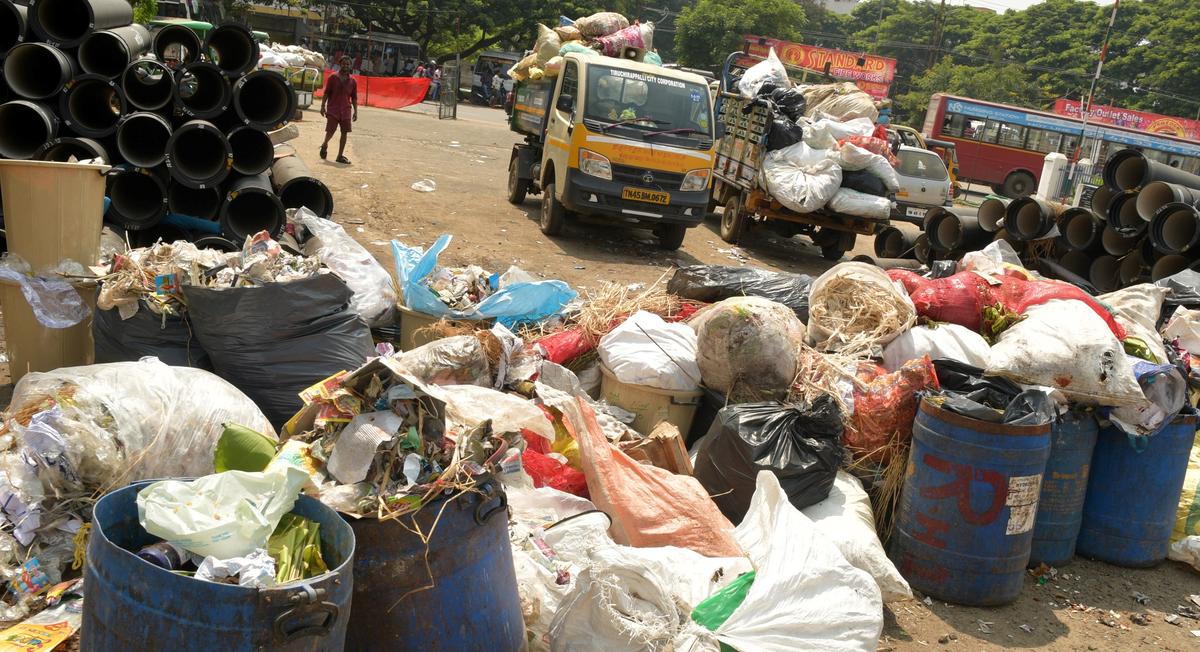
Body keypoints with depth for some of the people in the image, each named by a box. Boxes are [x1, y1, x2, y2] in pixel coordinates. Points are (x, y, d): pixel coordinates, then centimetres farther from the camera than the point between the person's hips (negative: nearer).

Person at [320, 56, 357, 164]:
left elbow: (354, 98, 12)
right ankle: (325, 145, 26)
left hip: (346, 110, 3)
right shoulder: (333, 78, 1)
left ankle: (340, 156, 6)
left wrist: (355, 111, 7)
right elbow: (326, 93, 2)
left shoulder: (352, 81, 8)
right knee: (330, 131, -6)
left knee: (344, 133, -1)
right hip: (333, 109, -3)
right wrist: (323, 106, -5)